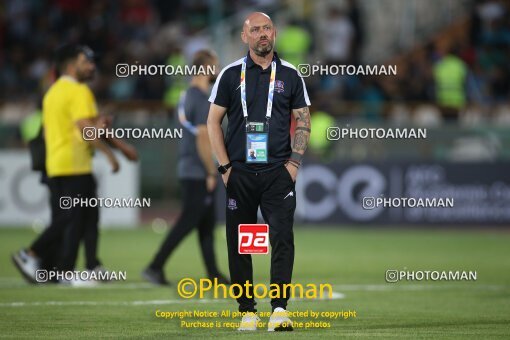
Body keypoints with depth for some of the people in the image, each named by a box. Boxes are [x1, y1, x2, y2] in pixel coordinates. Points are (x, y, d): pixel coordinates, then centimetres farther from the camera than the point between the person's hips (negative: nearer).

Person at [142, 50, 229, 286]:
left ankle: (213, 273, 16)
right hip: (198, 172, -9)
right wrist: (211, 173, -14)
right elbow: (203, 140, -19)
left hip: (186, 169, 9)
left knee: (207, 223, 12)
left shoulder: (187, 96, 12)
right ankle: (155, 267, -7)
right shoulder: (202, 100, -16)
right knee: (187, 222, -6)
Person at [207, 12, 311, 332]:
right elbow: (214, 121, 6)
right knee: (239, 244, 3)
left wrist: (294, 162, -2)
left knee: (282, 237, -12)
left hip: (278, 173, 0)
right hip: (240, 173, 1)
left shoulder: (290, 75, 8)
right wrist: (225, 166, -1)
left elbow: (303, 122, 11)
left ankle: (280, 308, -14)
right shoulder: (231, 74, 6)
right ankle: (248, 310, 11)